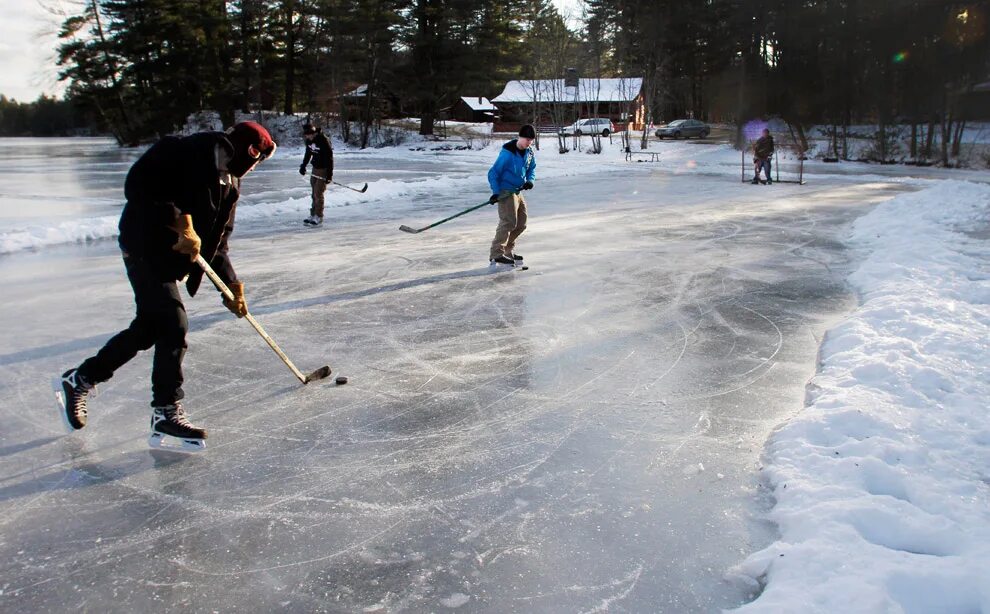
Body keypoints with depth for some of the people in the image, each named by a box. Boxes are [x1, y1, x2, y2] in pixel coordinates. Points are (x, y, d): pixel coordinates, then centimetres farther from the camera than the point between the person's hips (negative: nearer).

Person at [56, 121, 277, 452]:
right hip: (147, 246, -10)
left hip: (170, 257, 10)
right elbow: (139, 184, -24)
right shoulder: (208, 151, -14)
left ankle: (79, 379, 31)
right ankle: (166, 415, -4)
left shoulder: (230, 182, 16)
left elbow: (217, 238, 17)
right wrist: (180, 222, -28)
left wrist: (232, 287, 13)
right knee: (173, 326, -11)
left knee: (147, 328, 13)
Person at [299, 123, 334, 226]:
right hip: (315, 168, 7)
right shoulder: (309, 140, 1)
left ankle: (318, 217, -1)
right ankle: (313, 215, 19)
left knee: (318, 194, -8)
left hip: (324, 169, -7)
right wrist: (303, 166, 14)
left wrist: (329, 174, -23)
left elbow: (329, 158, -22)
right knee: (314, 193, 11)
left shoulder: (323, 141, -22)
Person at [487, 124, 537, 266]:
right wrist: (496, 192, -24)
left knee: (521, 223, 13)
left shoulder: (529, 153, 5)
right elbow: (493, 173, -17)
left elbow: (532, 168, 20)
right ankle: (496, 255, -19)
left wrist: (530, 180, -2)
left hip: (518, 192, 9)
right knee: (509, 222, -19)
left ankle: (508, 250, 27)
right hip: (505, 192, -9)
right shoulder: (507, 153, -18)